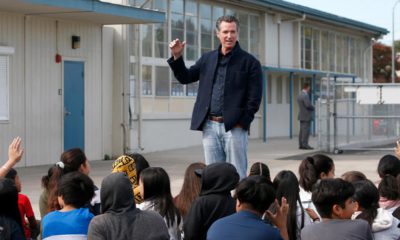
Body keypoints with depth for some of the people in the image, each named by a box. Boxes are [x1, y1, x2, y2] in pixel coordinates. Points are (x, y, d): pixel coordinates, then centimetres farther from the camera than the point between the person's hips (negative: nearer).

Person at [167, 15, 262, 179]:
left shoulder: (249, 62, 0)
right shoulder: (207, 59, 13)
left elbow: (254, 98, -3)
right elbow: (185, 78, 20)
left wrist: (242, 123, -10)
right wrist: (177, 56, 5)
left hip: (234, 127, -4)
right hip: (210, 126, 4)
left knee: (237, 176, -2)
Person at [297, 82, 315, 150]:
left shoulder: (299, 95, 13)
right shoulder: (305, 95, -17)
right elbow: (308, 105, -24)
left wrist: (311, 107, 9)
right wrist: (313, 108, -4)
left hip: (301, 116, 9)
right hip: (306, 116, -9)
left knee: (302, 131, 9)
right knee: (306, 130, -8)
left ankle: (301, 145, 10)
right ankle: (305, 145, -10)